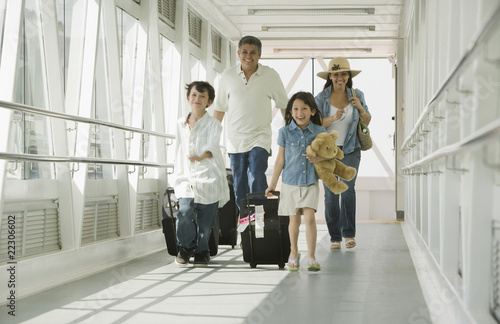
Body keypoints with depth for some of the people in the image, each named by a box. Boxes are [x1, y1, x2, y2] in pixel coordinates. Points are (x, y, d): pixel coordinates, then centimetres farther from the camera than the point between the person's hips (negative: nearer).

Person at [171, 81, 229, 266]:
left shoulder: (213, 124, -2)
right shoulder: (180, 124, 13)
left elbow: (212, 146, -22)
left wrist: (201, 156, -43)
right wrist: (177, 178, 18)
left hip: (209, 181, -3)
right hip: (187, 181, 3)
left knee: (205, 221, -2)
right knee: (184, 213, -17)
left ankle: (201, 251, 23)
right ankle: (185, 247, 6)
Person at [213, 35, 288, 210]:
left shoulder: (271, 75, -1)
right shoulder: (228, 75, 4)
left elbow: (284, 105, 7)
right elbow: (220, 107, 12)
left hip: (260, 138, -2)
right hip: (235, 138, 3)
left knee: (256, 178, -20)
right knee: (239, 186, 5)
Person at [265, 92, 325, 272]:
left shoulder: (319, 132, -3)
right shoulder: (285, 132, -4)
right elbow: (280, 159, 3)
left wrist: (318, 158, -17)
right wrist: (272, 184, 7)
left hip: (310, 182, 0)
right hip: (290, 182, 0)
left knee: (309, 217, -12)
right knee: (294, 219, 10)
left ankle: (311, 258, -4)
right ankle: (293, 253, 31)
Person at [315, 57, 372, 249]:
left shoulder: (357, 95, 4)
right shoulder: (321, 98, -1)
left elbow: (367, 122, 10)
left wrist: (360, 108, -10)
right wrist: (333, 118, -24)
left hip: (350, 150, 0)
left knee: (347, 188, -15)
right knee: (330, 194, -1)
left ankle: (349, 233, -7)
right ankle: (334, 236, 7)